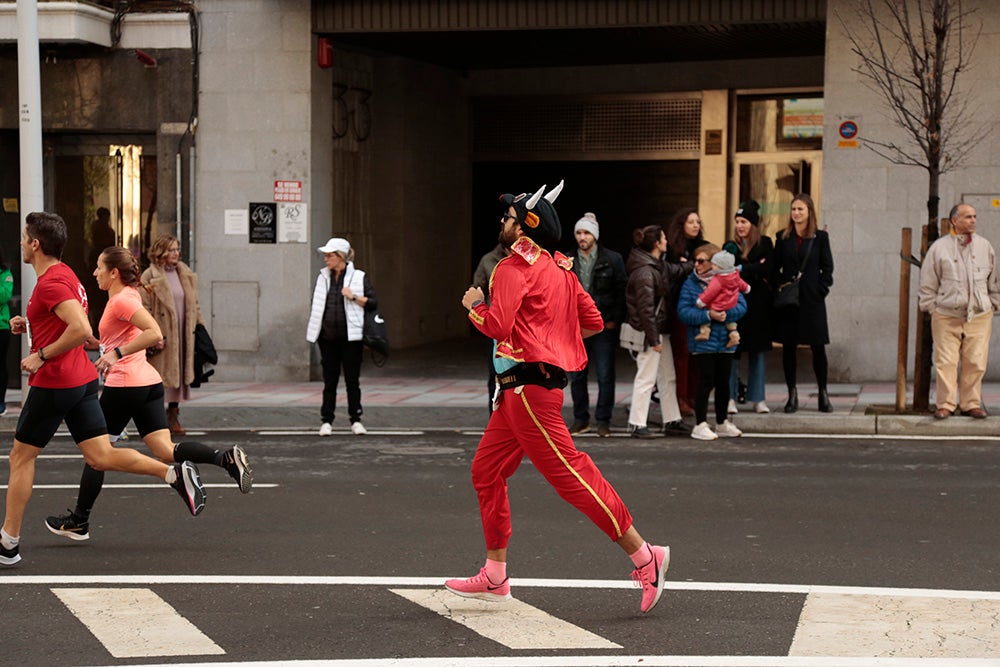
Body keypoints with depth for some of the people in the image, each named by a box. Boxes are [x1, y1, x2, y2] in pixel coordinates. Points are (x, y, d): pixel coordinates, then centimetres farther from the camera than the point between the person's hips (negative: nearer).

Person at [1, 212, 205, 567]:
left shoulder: (50, 282, -17)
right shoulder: (65, 274, 14)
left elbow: (81, 329, -28)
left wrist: (41, 356, -20)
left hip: (53, 383, -9)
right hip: (83, 379, 9)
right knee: (101, 456, 4)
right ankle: (175, 473, -11)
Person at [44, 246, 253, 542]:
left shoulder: (122, 300, -13)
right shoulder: (128, 295, 16)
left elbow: (154, 333, -26)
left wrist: (116, 353, -25)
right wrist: (103, 344, 23)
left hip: (124, 384, -9)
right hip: (149, 382, 9)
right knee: (166, 451, 0)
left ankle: (78, 522, 13)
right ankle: (227, 458, -18)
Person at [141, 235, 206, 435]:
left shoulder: (187, 274, 12)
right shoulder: (150, 277, -6)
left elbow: (195, 305, 18)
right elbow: (144, 310, -9)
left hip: (184, 335, 6)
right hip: (162, 336, -5)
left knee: (179, 374, 8)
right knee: (159, 376, -3)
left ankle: (173, 417, 17)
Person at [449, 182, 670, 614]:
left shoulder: (513, 269, -11)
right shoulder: (558, 268, 16)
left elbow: (498, 325, -22)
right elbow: (594, 321, 15)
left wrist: (473, 306, -3)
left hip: (528, 387, -10)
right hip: (522, 390, 10)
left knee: (570, 473, -11)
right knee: (486, 470, 13)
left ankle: (644, 557, -9)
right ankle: (494, 577, 18)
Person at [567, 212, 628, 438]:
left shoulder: (612, 260, -1)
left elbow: (621, 292, -1)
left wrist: (614, 320, -7)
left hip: (603, 326, -3)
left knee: (605, 377, -1)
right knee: (576, 377, 8)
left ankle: (603, 421, 7)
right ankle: (580, 419, 18)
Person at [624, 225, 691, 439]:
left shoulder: (659, 266, 10)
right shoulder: (644, 272, -20)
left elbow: (676, 272, 29)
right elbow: (645, 308, -22)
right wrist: (653, 339, -21)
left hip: (661, 329, 10)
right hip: (648, 331, -10)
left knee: (668, 377, 15)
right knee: (646, 378, -4)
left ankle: (672, 421, 23)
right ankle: (637, 424, 3)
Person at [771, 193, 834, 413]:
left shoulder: (820, 237, 3)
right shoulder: (783, 238, 7)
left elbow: (827, 268, 4)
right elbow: (775, 268, 8)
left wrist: (821, 290, -7)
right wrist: (779, 288, -6)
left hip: (812, 300, -1)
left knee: (818, 347, 0)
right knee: (788, 347, 3)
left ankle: (823, 394, 11)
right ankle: (792, 395, 11)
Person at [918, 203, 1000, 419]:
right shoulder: (939, 248, 2)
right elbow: (928, 283, 6)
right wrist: (931, 307, 2)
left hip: (980, 315, 2)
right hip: (946, 316, -2)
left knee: (976, 362, 0)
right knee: (946, 362, -4)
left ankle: (972, 403, 12)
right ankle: (945, 404, 5)